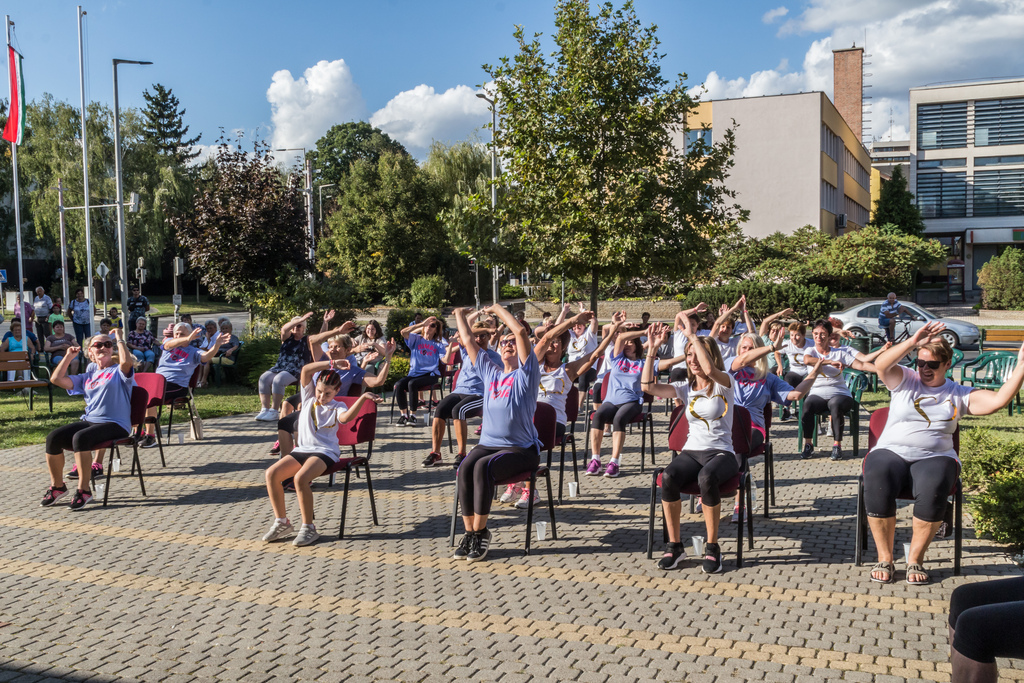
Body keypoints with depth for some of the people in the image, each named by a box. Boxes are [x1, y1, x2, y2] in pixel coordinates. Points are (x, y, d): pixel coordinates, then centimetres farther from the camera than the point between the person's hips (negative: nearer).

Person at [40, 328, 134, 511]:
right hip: (89, 421, 6)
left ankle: (84, 489, -24)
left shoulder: (119, 371, 4)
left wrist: (119, 339, -7)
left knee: (80, 437, -34)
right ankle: (57, 486, 2)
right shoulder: (88, 376, 22)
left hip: (115, 425, -6)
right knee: (53, 438, -16)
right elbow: (57, 379, 19)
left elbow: (126, 360, -21)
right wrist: (69, 356, 18)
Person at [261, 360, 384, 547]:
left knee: (300, 478, -32)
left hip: (325, 452, -5)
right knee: (272, 473, -18)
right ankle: (282, 522, -3)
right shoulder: (309, 397, 15)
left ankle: (308, 528, -19)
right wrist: (331, 363, -5)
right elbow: (305, 370, 0)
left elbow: (346, 417, -23)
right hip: (302, 450, 5)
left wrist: (363, 397, -36)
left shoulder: (337, 407, 3)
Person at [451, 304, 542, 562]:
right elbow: (468, 341, 21)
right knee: (464, 468, -25)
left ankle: (480, 531, -20)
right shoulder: (490, 372, 17)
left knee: (483, 467, -31)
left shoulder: (526, 373, 0)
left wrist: (497, 308, -2)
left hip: (521, 449, -5)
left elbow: (521, 330, -12)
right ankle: (470, 531, -19)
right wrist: (460, 315, 28)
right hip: (488, 443, 5)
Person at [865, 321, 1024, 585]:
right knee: (877, 484, -34)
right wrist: (913, 342, -18)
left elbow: (999, 400, -1)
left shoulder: (959, 394, 14)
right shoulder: (905, 380, 12)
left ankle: (915, 559, -15)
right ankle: (884, 558, -17)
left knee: (933, 488, -35)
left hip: (935, 458, 1)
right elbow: (881, 364, -9)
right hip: (891, 453, 0)